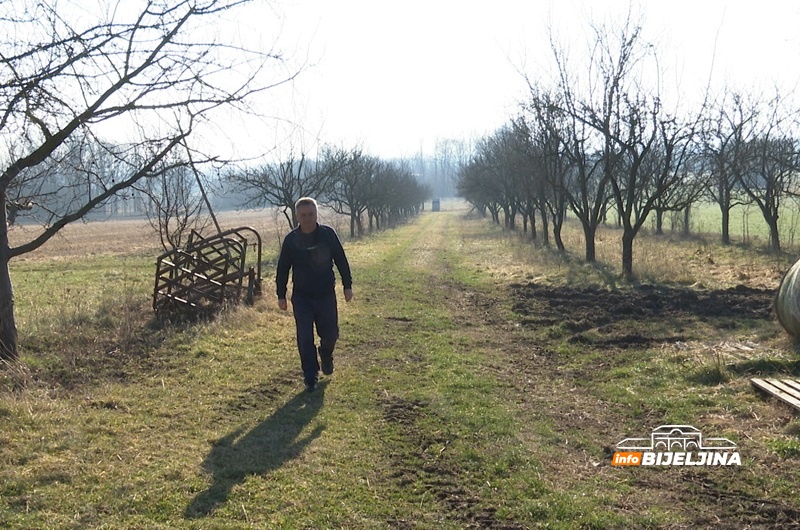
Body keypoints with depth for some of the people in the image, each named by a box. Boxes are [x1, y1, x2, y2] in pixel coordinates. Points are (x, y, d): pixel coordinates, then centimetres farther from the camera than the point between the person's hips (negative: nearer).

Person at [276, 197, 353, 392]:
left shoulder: (328, 234, -7)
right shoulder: (291, 240, -6)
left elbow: (341, 260, 2)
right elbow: (282, 269, 2)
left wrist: (347, 285, 2)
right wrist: (281, 295, 3)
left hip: (326, 295, 1)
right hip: (301, 297, 0)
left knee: (330, 334, 8)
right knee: (305, 338, -3)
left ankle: (326, 354, 42)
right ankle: (310, 378, 8)